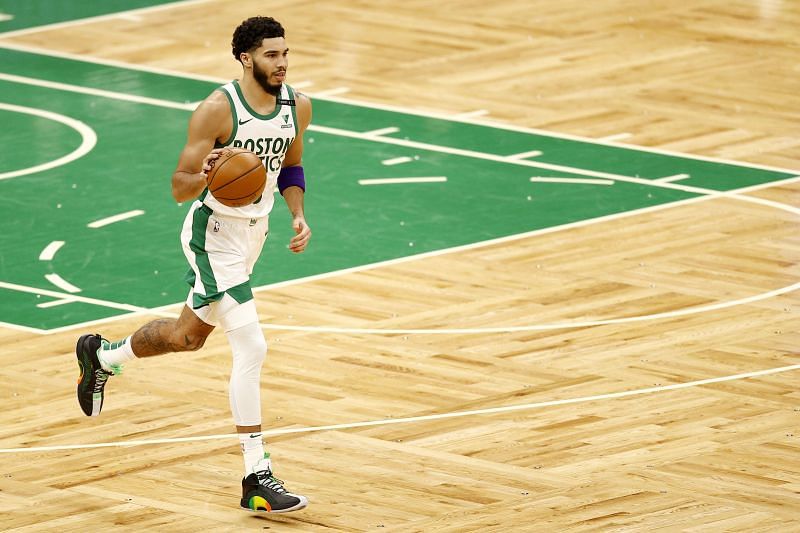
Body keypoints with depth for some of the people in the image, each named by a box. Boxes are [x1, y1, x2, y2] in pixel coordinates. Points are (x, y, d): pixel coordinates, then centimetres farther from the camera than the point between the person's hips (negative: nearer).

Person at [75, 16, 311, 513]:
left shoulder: (298, 106, -3)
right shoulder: (218, 109, -22)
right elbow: (179, 188, -19)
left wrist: (298, 216, 0)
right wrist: (204, 177, -41)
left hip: (254, 231, 8)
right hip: (214, 234, -8)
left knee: (188, 336, 24)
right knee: (251, 348, -16)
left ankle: (102, 355, 52)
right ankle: (258, 480, -13)